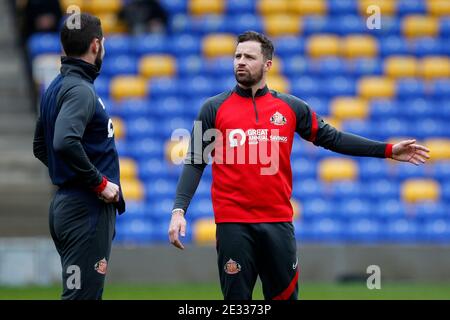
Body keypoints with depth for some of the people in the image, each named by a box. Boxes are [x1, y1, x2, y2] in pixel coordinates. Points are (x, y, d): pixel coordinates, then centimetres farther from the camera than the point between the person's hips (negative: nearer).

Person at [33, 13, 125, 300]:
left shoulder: (55, 88, 15)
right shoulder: (80, 90, -14)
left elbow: (40, 147, 24)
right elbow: (65, 143, -29)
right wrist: (100, 182, -20)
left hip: (63, 204, 10)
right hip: (87, 209, -10)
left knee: (85, 291, 15)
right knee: (83, 294, -10)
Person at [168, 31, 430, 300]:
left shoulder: (291, 107, 9)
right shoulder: (215, 108, 3)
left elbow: (332, 138, 14)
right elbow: (195, 163, 1)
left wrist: (388, 150, 9)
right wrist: (179, 210, -11)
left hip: (279, 224, 2)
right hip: (232, 224, -2)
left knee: (285, 295, 6)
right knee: (236, 299, 1)